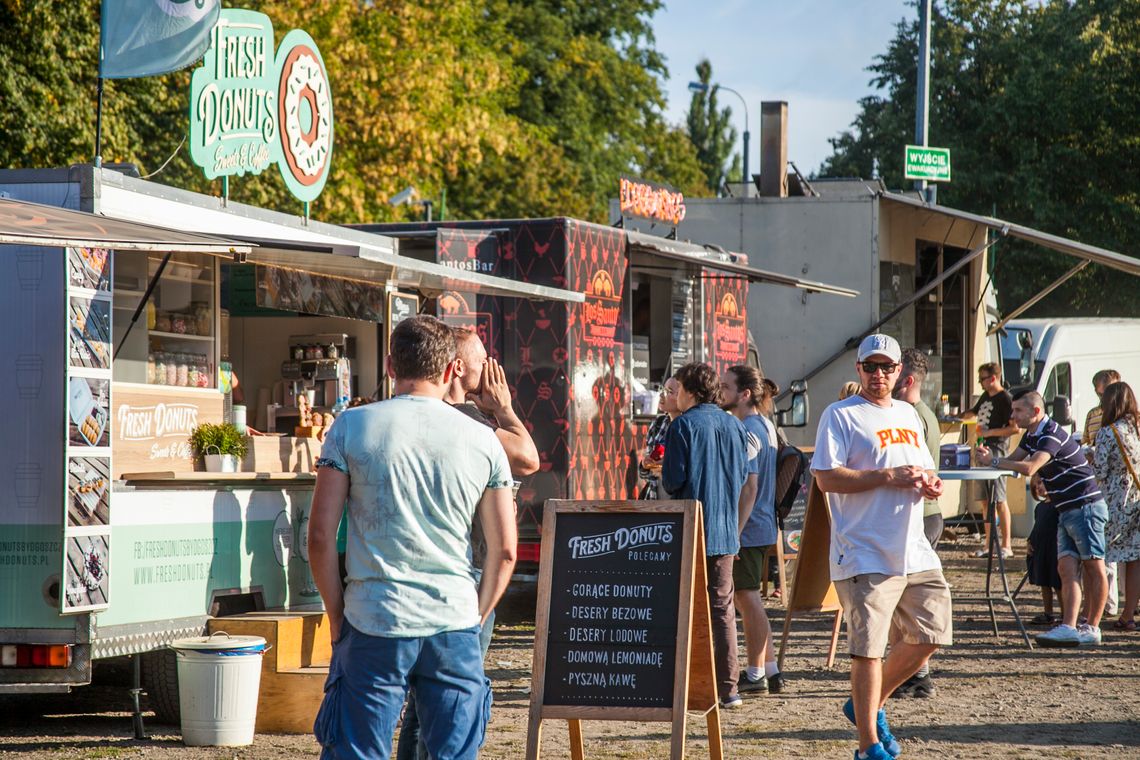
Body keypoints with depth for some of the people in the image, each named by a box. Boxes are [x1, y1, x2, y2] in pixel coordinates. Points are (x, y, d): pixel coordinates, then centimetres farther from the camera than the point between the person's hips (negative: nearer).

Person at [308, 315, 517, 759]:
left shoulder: (351, 427, 0)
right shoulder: (483, 440, 5)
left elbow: (321, 535, -3)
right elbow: (504, 550, 5)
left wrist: (337, 615, 7)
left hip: (374, 625, -2)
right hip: (456, 625, 2)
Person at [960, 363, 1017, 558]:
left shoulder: (1005, 399, -9)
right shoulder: (985, 398, 17)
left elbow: (1015, 428, -15)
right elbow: (972, 414, 37)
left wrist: (990, 432, -18)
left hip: (997, 451, -9)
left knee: (999, 498, -9)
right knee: (985, 499, 9)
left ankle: (1006, 546, -8)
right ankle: (989, 544, 14)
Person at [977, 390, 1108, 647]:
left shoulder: (1052, 435, -18)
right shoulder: (1032, 436, 14)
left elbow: (1029, 468, -30)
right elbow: (1013, 461, 13)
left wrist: (994, 461, -21)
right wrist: (990, 458, -7)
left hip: (1086, 507, -10)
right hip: (1066, 511, 10)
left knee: (1094, 568, -2)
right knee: (1067, 568, -2)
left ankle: (1092, 628, 0)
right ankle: (1069, 627, -10)